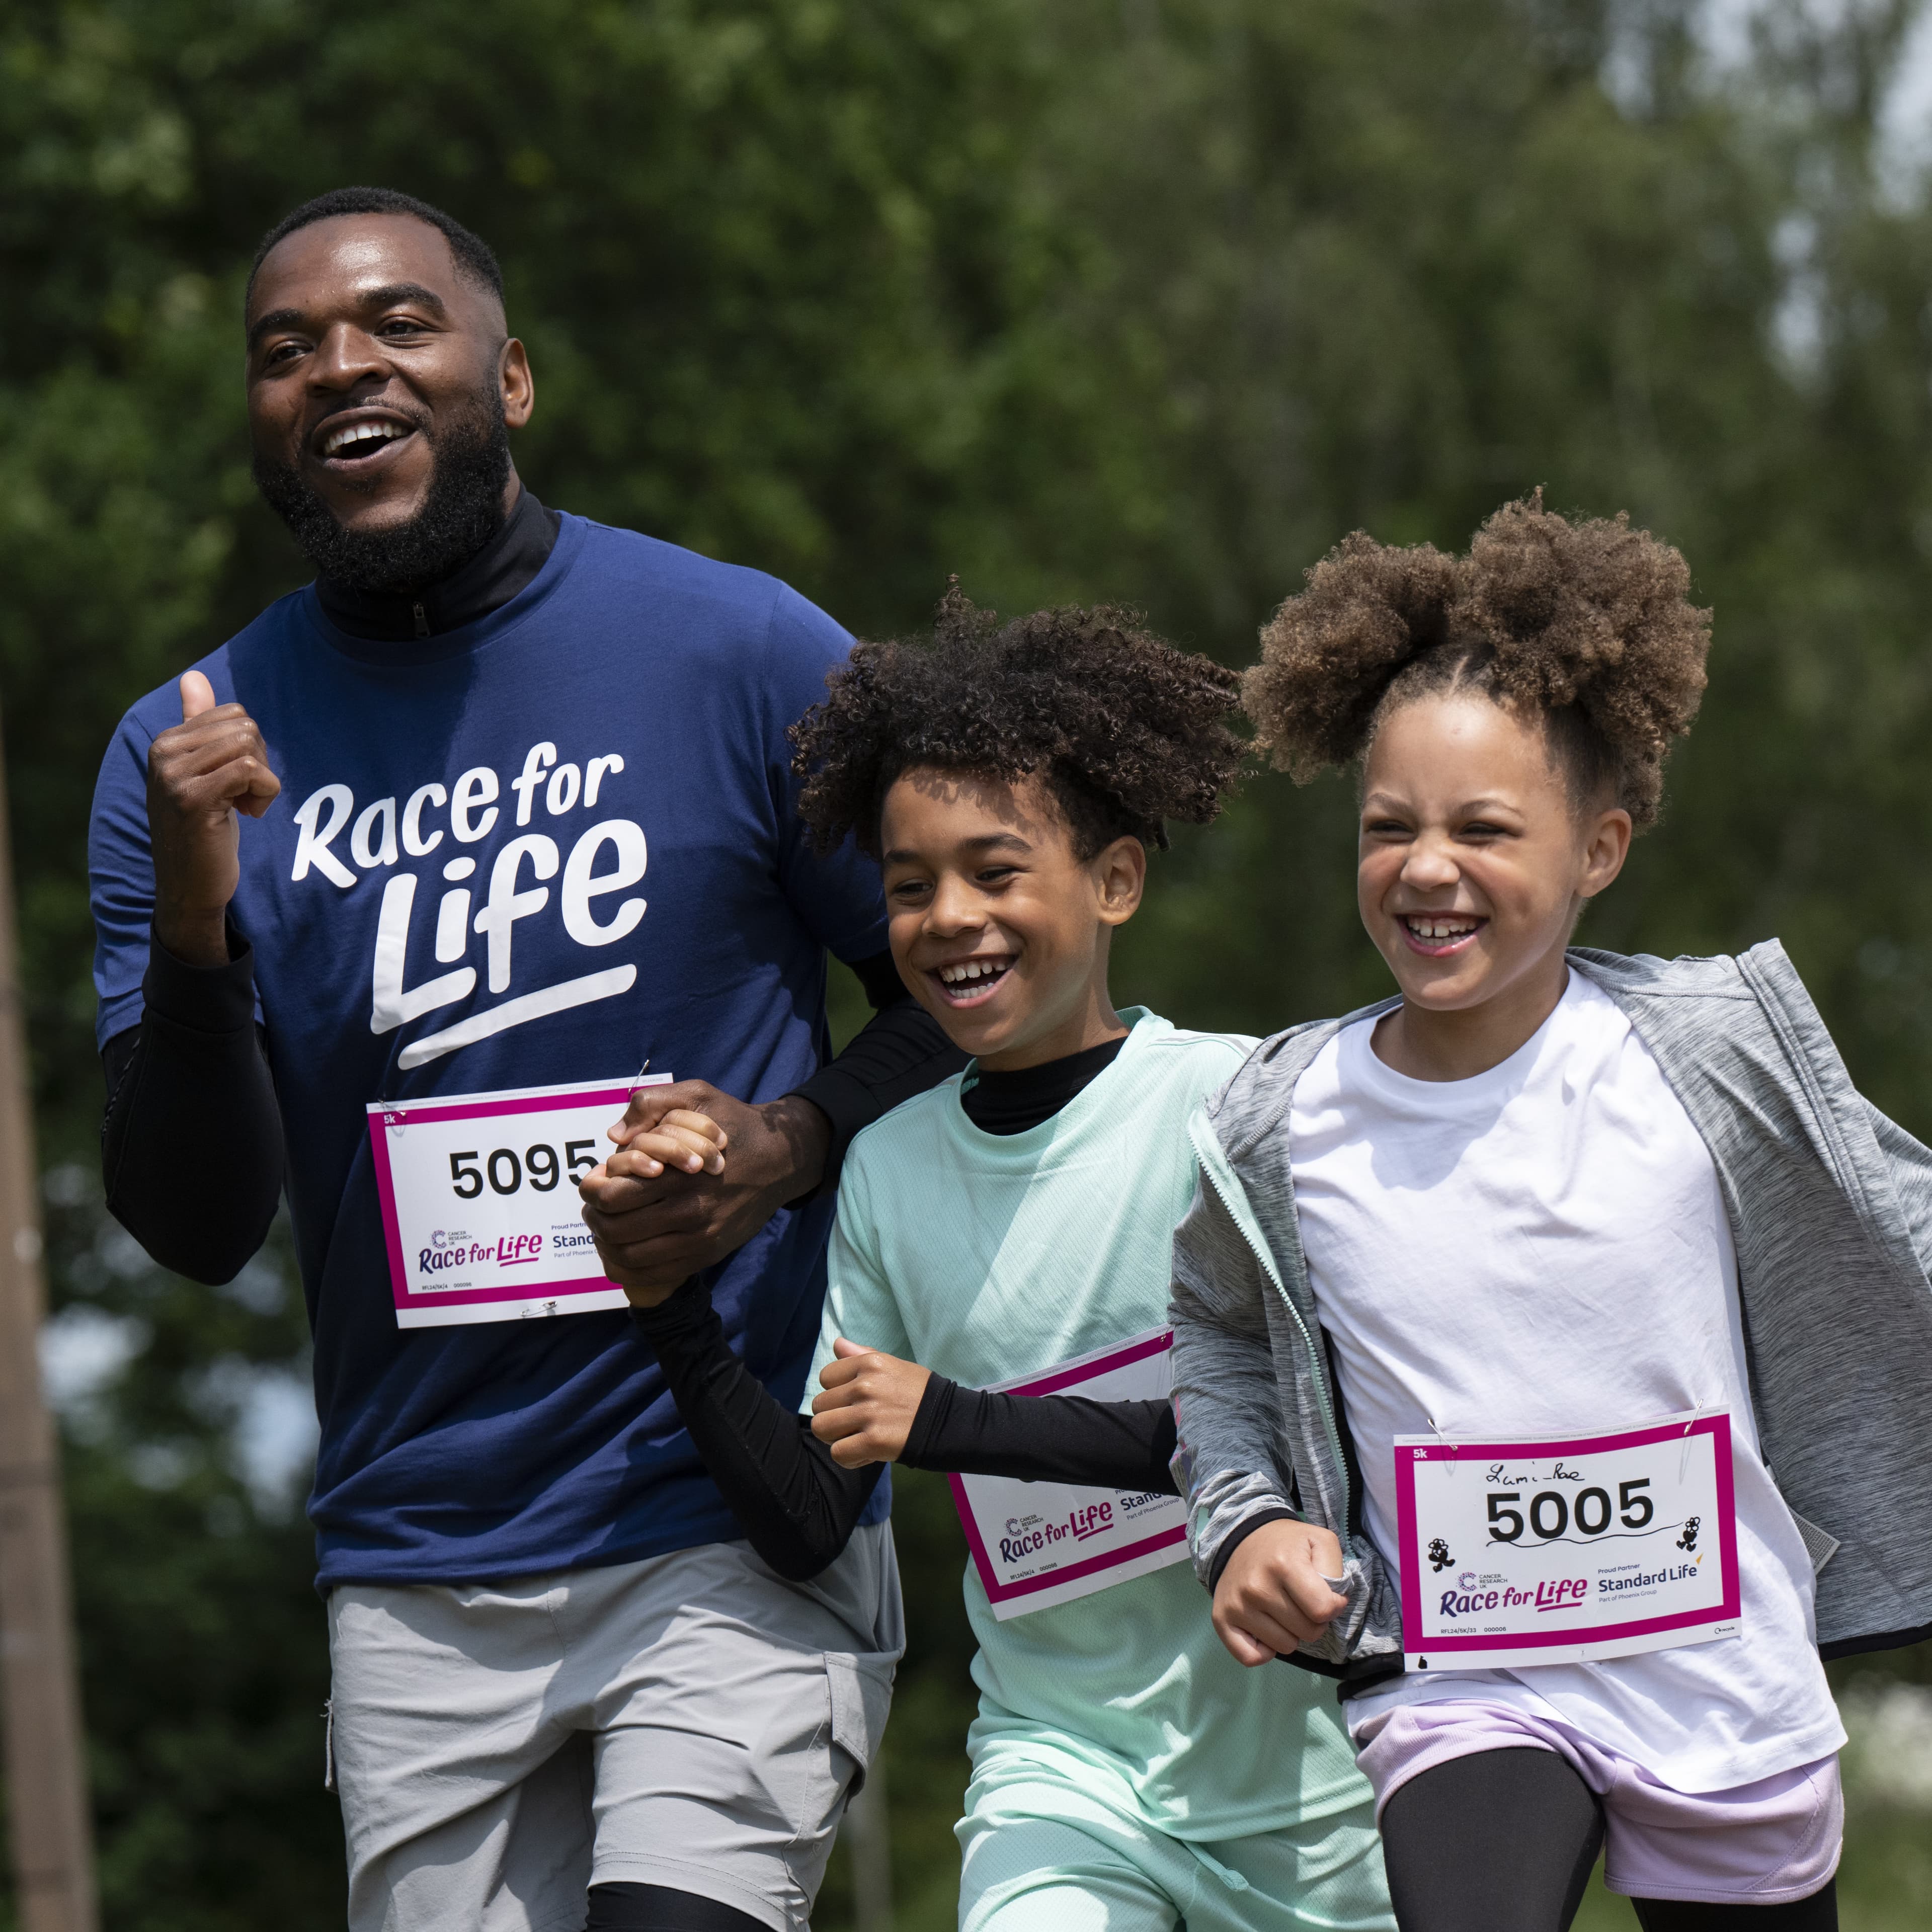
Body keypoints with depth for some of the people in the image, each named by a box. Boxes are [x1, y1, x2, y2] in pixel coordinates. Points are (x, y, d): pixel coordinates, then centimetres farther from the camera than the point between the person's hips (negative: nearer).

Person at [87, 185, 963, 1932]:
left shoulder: (741, 654, -2)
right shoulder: (190, 755, 3)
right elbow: (194, 1232, -1)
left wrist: (796, 1144, -12)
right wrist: (192, 924, -17)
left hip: (737, 1535, -2)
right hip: (419, 1578, 3)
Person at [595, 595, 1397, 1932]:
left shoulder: (1234, 1103, -8)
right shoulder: (889, 1169, 4)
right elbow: (810, 1530, 3)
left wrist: (953, 1422, -21)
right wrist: (674, 1308, -11)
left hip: (1297, 1775, -2)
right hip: (1060, 1761, 2)